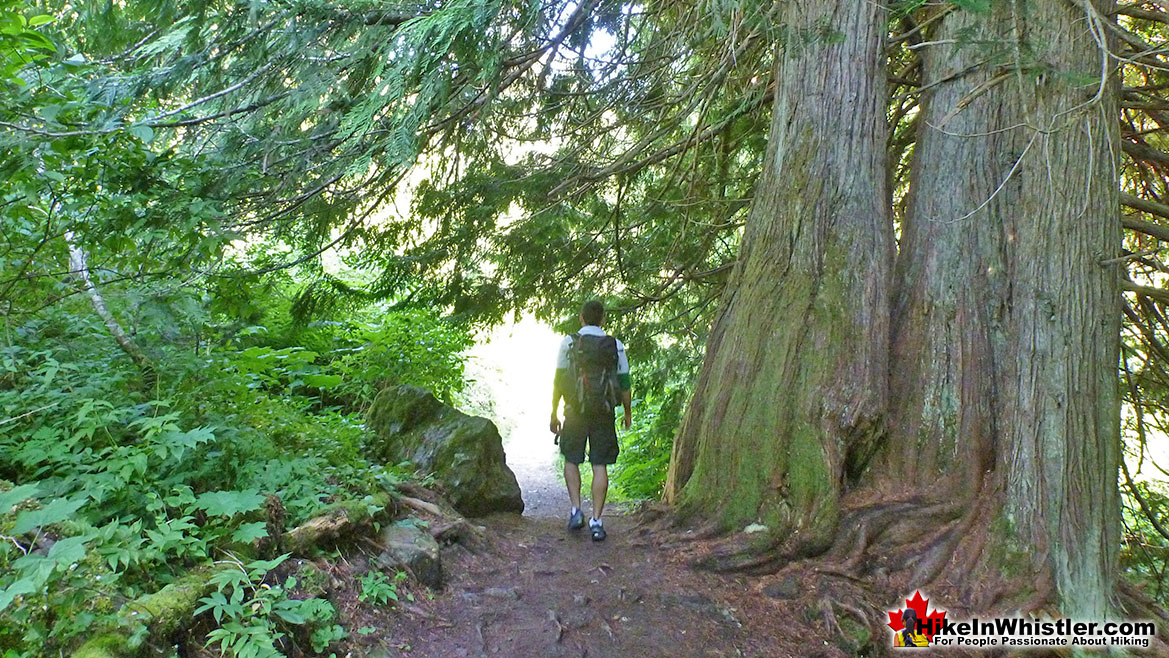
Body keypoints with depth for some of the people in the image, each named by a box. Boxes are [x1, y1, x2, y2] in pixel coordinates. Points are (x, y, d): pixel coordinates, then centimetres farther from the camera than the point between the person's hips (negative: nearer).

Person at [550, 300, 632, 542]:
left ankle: (576, 510, 8)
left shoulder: (569, 342, 0)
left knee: (571, 460, 17)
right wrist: (628, 412, 20)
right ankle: (596, 521, 4)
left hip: (575, 412, 0)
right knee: (600, 466, 5)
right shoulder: (616, 345, 4)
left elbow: (558, 381, 0)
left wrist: (554, 413, 7)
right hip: (604, 413, 1)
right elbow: (624, 384, 6)